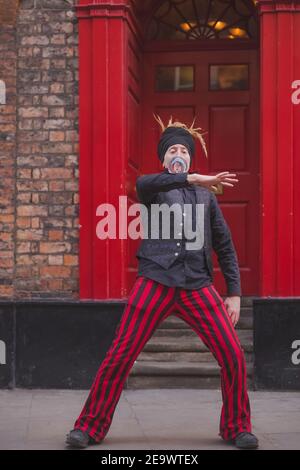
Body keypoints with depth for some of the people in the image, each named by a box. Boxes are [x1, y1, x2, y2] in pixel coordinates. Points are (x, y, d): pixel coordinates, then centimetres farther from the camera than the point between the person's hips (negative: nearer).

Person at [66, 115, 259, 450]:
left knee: (233, 357, -7)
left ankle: (237, 427, 12)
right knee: (119, 357, -6)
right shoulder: (154, 188, 11)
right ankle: (90, 426, 9)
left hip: (197, 285, 2)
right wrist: (194, 179, -27)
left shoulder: (206, 196, 19)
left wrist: (234, 293, 11)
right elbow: (143, 184, -17)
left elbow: (225, 247, 20)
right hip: (155, 283, -2)